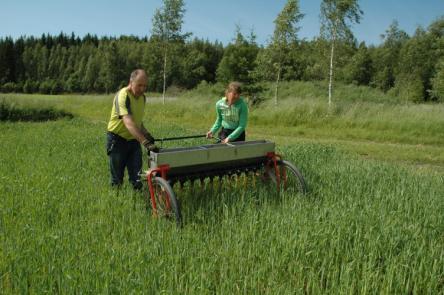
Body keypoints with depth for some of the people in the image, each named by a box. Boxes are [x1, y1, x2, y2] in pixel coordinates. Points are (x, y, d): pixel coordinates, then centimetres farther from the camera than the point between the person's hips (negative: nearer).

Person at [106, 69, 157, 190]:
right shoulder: (123, 96, -22)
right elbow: (128, 122, -37)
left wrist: (146, 134, 0)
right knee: (117, 179, 5)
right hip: (117, 139, -6)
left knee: (137, 179, 4)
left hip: (133, 139, 6)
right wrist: (145, 142, -47)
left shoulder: (142, 97, 4)